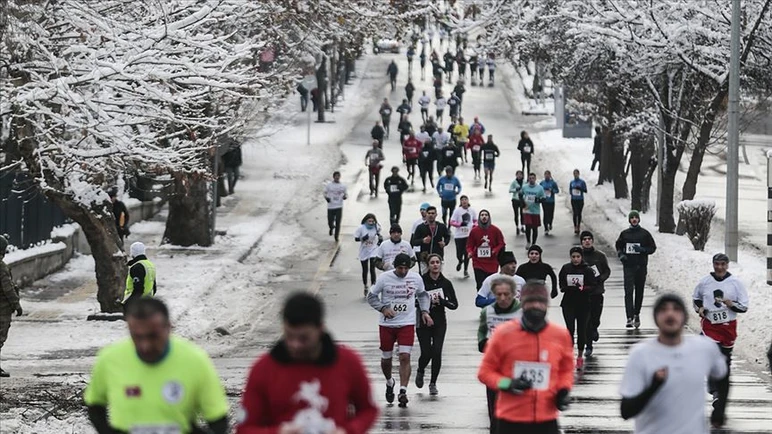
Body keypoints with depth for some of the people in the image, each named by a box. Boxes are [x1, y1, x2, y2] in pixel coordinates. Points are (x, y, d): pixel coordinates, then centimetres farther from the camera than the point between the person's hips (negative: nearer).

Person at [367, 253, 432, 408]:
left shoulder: (416, 278, -2)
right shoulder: (384, 278, -8)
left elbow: (422, 295, 16)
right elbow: (371, 296, 0)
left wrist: (424, 311, 1)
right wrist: (383, 308, -15)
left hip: (407, 324, 0)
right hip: (387, 324, 0)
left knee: (405, 356, -14)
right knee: (386, 358, 11)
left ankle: (403, 391, -13)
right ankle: (389, 383, 39)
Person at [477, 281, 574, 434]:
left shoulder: (560, 335, 1)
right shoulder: (503, 333, -6)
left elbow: (566, 370, 18)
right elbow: (485, 371, 3)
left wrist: (564, 390, -1)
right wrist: (507, 384, -15)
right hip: (511, 421, -1)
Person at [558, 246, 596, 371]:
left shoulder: (587, 270, -4)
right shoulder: (566, 269, 1)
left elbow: (592, 287, -6)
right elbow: (561, 285, 5)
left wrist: (582, 288, -24)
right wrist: (566, 288, -16)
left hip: (583, 304, 0)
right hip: (569, 303, 0)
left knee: (581, 330, 7)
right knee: (570, 329, -9)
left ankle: (580, 356, 21)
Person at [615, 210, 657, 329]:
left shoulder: (644, 233, 3)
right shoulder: (624, 234, 7)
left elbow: (653, 248, 5)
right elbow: (618, 246, 19)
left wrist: (642, 249, -13)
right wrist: (621, 255, 0)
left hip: (641, 266, 0)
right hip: (628, 266, 0)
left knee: (639, 291, 9)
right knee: (628, 291, -11)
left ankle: (637, 314, 26)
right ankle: (630, 318, -16)